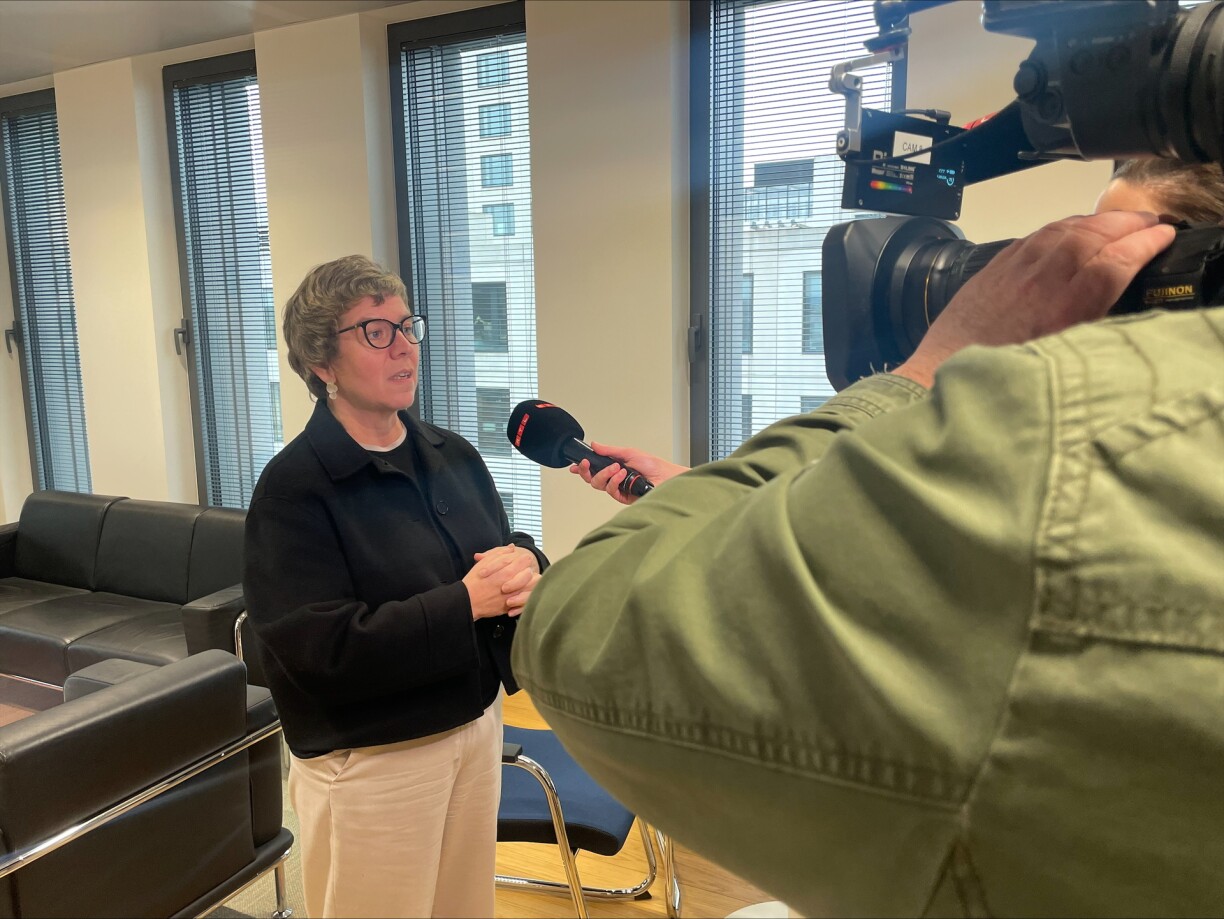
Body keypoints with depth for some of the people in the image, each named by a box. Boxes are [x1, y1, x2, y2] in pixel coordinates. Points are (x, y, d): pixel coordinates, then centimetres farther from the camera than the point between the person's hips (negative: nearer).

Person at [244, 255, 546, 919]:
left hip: (477, 724, 6)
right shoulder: (294, 489, -16)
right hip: (369, 759, -6)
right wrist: (466, 602, -26)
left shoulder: (453, 456, 2)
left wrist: (526, 566, -15)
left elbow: (504, 549, 9)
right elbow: (325, 651, -22)